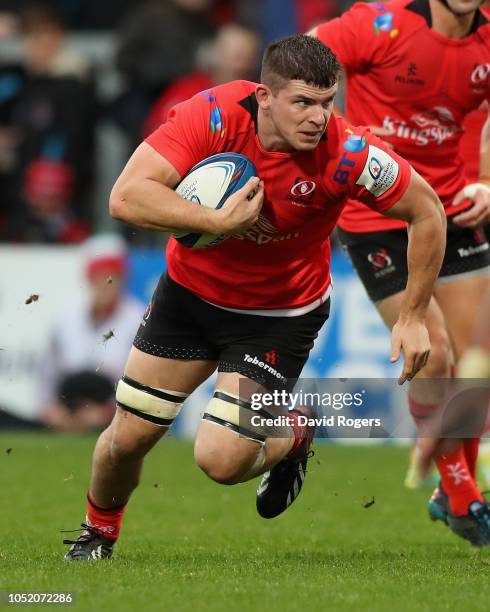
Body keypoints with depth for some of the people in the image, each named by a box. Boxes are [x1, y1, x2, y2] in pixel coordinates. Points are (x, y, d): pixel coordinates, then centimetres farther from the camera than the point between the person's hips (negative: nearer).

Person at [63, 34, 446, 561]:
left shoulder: (347, 155, -27)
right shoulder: (213, 115, -27)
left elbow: (427, 212, -11)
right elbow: (126, 197, -33)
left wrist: (413, 317, -9)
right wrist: (220, 220, -42)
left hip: (281, 315, -2)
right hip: (190, 290, 2)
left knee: (220, 461, -14)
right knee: (128, 437, 6)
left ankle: (292, 438, 21)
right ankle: (98, 534, 39)